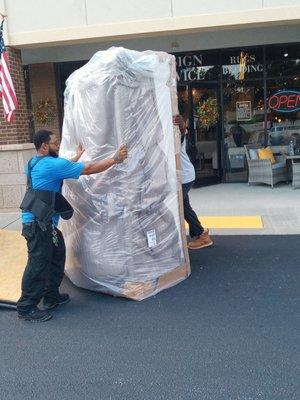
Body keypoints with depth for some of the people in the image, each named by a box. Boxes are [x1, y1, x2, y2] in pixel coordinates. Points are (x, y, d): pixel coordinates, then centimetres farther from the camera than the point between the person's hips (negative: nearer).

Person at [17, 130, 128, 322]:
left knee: (56, 256, 18)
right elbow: (89, 169, -15)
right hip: (38, 223, -10)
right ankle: (26, 308, 6)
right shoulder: (51, 164, -16)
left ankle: (51, 296, 29)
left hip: (44, 222, 10)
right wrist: (115, 159, -7)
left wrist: (77, 157, 37)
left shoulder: (35, 163, 13)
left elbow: (62, 169, 31)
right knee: (39, 264, -4)